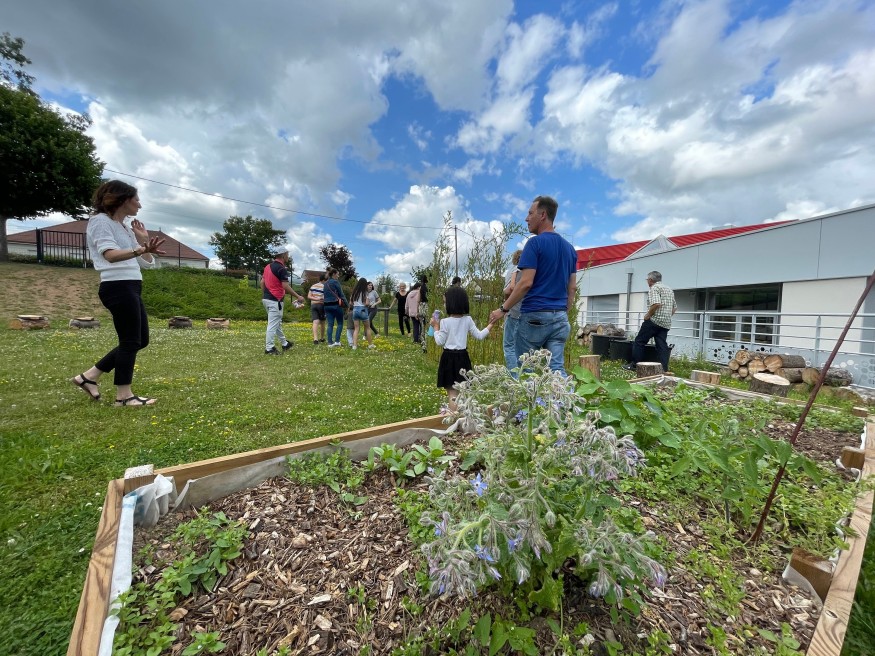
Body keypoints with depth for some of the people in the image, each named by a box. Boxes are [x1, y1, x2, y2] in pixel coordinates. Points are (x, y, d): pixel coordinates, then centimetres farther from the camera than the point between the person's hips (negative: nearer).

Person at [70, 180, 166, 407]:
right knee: (131, 341, -6)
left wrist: (144, 240, 11)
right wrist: (141, 249, -39)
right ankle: (124, 395, 4)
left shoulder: (126, 228, 21)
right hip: (118, 288, -9)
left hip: (131, 288, 9)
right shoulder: (100, 221, -4)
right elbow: (110, 254, -23)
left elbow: (148, 263, 20)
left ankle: (89, 376, 23)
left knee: (140, 340, 12)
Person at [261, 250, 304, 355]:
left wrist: (264, 296, 24)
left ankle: (284, 344, 31)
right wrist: (298, 296, -12)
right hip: (275, 300, -9)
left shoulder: (268, 266, 13)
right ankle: (269, 348, 2)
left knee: (278, 323, 19)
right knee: (273, 325, -4)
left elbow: (262, 282, 17)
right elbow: (285, 286, -19)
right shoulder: (281, 268, -14)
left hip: (266, 299, 10)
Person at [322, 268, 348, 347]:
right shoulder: (336, 282, -7)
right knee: (340, 323, 5)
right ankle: (337, 340, -3)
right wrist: (348, 304, -4)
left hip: (327, 305, 6)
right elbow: (341, 295, -8)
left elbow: (324, 295, 16)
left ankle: (330, 342, 3)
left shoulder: (325, 284, 14)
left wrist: (325, 304, 19)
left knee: (330, 324, 6)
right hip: (336, 305, -6)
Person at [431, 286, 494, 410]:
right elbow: (479, 336, 3)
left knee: (452, 392, 3)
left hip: (449, 358, -4)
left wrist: (436, 327, 3)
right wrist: (490, 325, 15)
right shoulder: (468, 320, -2)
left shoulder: (445, 322, -13)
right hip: (463, 357, 4)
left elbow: (440, 342, -8)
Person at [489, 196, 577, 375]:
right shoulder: (569, 248, 14)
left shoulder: (535, 243, -8)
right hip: (560, 317, 6)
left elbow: (526, 283, -16)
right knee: (557, 368, 5)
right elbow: (572, 287, 15)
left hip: (534, 315, -6)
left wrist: (503, 309, -9)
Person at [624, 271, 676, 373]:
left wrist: (648, 315, -12)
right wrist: (666, 316, 21)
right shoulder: (669, 289, 20)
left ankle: (634, 365, 4)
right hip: (666, 323, 8)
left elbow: (656, 304, -24)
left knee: (639, 341, 1)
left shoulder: (654, 288, -8)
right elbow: (674, 308, 21)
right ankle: (664, 369, 4)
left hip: (654, 320, -8)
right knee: (662, 345, 6)